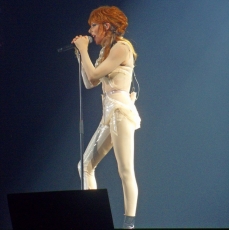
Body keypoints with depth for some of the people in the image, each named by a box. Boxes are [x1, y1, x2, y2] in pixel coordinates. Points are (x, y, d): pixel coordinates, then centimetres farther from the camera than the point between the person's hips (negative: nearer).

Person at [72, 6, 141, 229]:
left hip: (121, 112, -10)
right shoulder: (106, 50, 19)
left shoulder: (121, 47, -8)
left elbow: (93, 75, -13)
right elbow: (89, 83, 19)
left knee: (126, 171, -11)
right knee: (85, 166, 9)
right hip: (109, 114, 10)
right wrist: (81, 54, 15)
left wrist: (83, 50, -1)